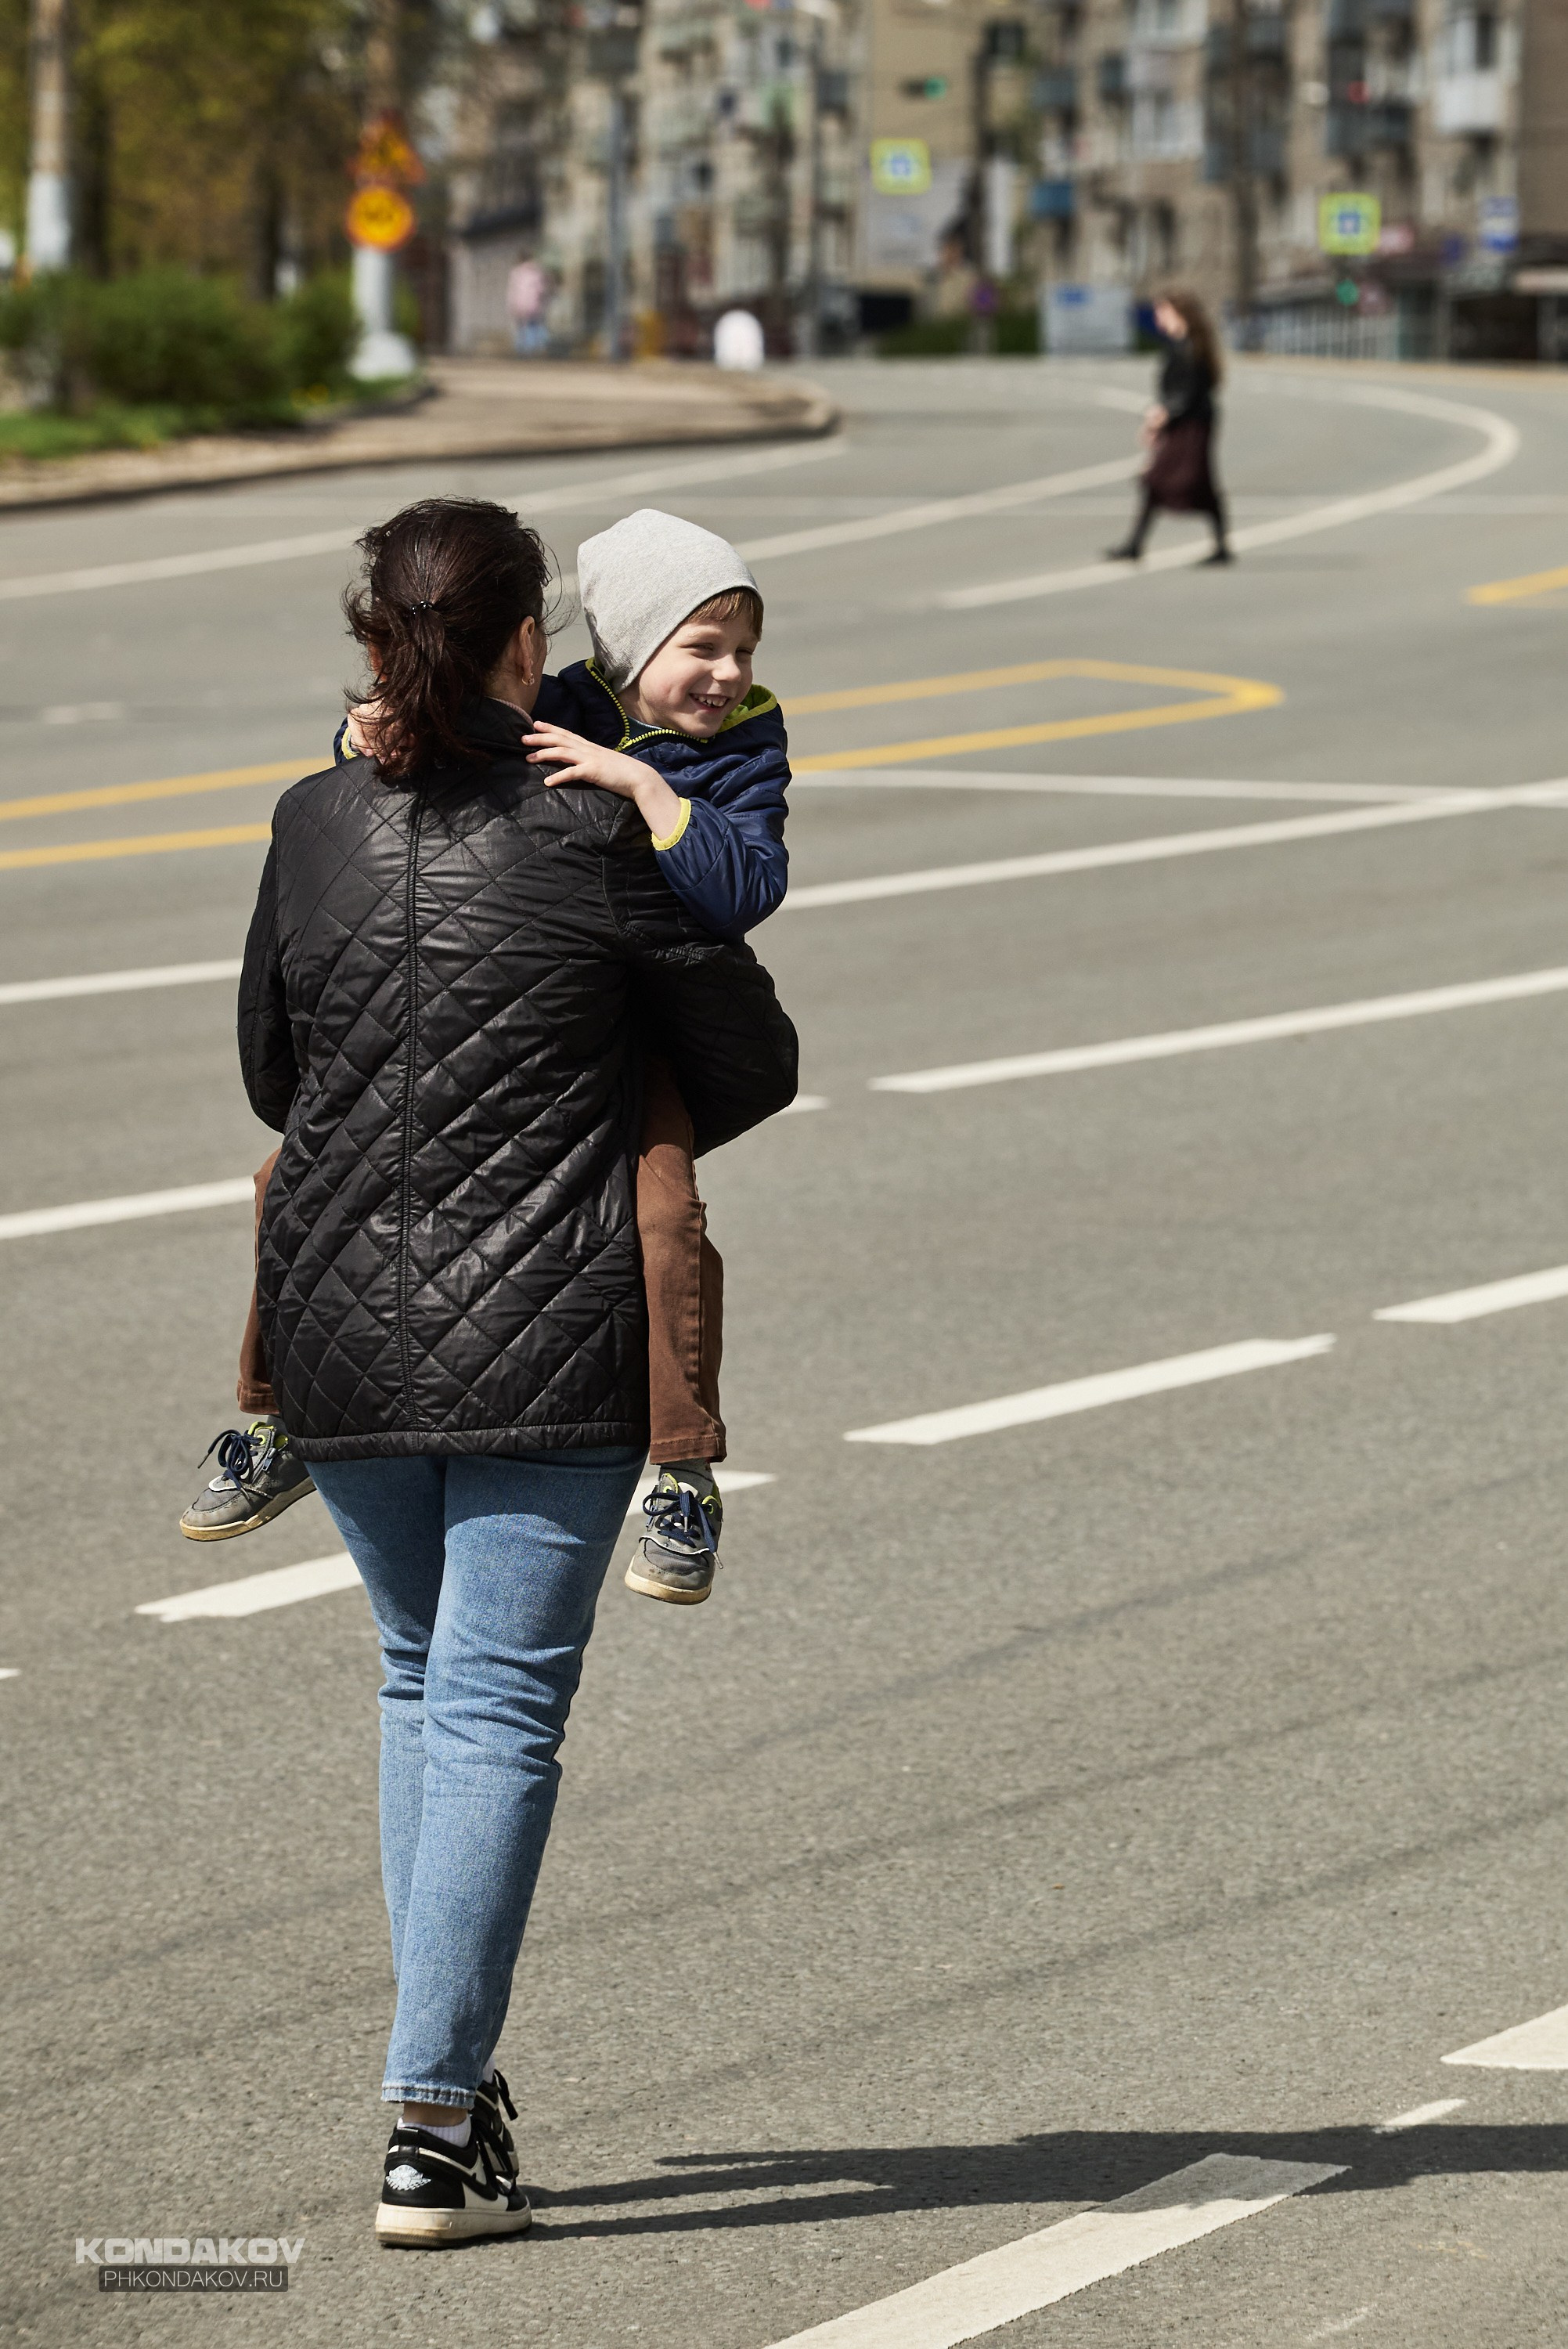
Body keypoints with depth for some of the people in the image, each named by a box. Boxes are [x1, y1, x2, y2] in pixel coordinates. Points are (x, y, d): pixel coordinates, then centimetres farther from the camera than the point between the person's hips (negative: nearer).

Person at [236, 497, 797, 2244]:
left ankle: (455, 2070, 20)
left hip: (344, 1330, 4)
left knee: (424, 1674, 22)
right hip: (546, 1344, -4)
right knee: (499, 1703, -1)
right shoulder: (597, 842, -9)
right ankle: (432, 2132, -7)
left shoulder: (315, 831, 1)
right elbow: (749, 1071, 2)